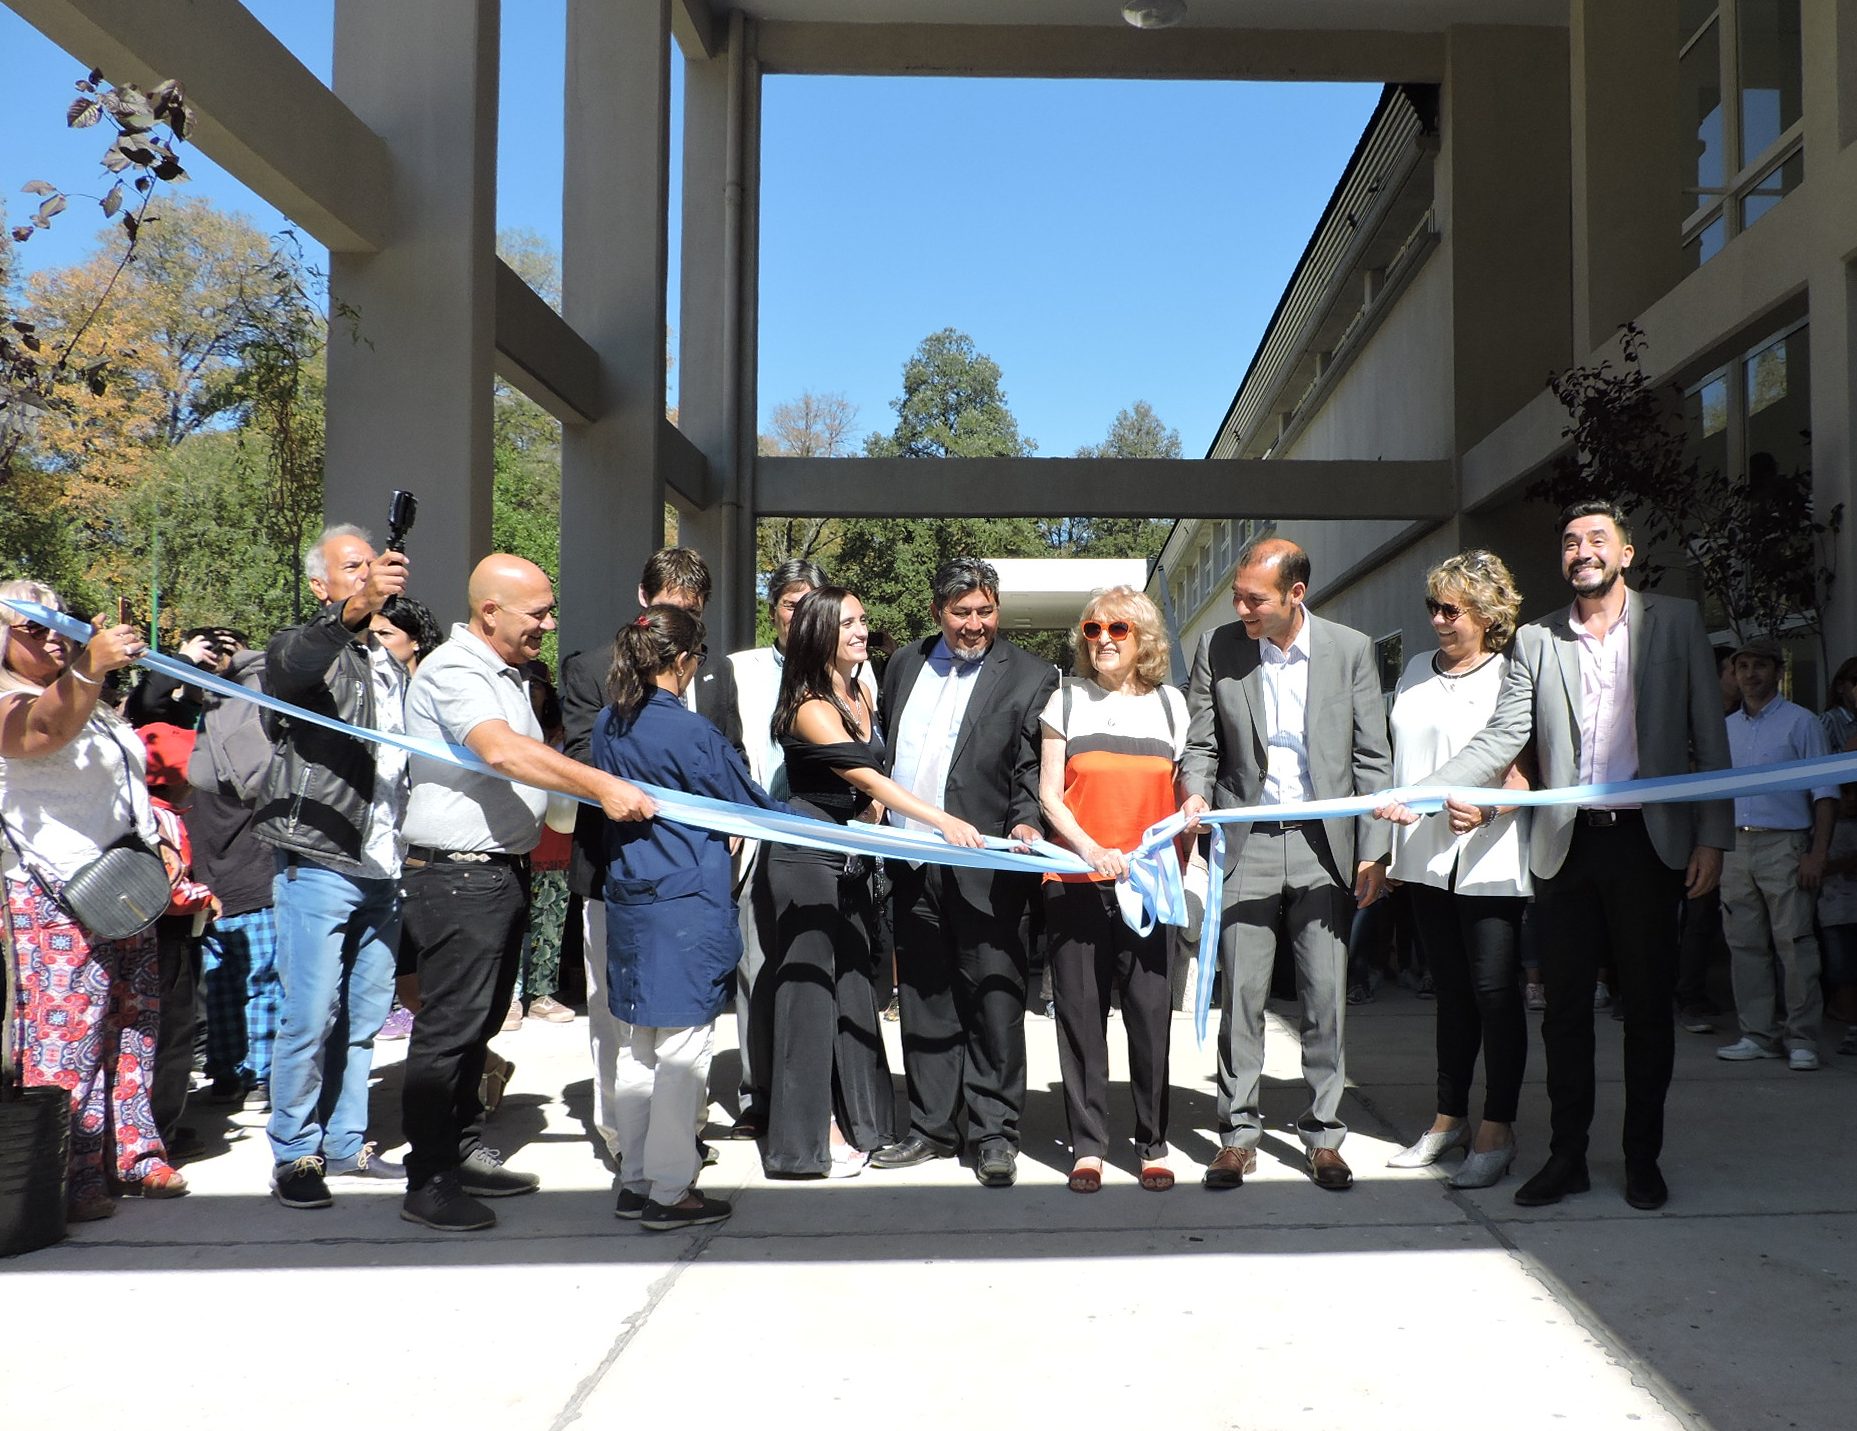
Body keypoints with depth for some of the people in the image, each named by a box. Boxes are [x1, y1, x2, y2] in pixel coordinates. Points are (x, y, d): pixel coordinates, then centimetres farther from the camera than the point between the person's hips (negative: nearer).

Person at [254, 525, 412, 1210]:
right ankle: (294, 1155, 7)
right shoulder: (301, 646, 0)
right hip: (316, 864, -6)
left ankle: (346, 1143, 22)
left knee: (364, 1015, 11)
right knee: (311, 1017, -5)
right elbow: (293, 663, -27)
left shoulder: (389, 666, 22)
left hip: (382, 870, 7)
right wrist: (357, 608, -45)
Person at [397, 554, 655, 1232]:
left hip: (504, 869, 10)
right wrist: (600, 786, -35)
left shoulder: (508, 673, 17)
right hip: (457, 876, -10)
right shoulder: (453, 670, -15)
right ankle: (427, 1181, 4)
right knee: (448, 1029, -4)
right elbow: (503, 750, -31)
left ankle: (466, 1152, 28)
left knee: (479, 1023, 17)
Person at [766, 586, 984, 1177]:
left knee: (854, 983, 9)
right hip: (806, 858, -8)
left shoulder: (861, 697, 9)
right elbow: (867, 779, -27)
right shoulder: (811, 707, -17)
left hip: (852, 857, 8)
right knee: (810, 986, -2)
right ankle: (808, 1136, 7)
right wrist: (943, 822, -34)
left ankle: (852, 1121, 18)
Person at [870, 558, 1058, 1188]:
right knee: (924, 1002, 13)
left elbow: (1033, 767, -4)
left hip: (985, 868, -5)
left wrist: (1027, 822, -22)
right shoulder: (905, 664, 13)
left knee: (994, 1002, 1)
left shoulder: (1030, 677, -2)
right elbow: (883, 748, 16)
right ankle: (931, 1127, 25)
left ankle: (994, 1135, 13)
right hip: (912, 866, 5)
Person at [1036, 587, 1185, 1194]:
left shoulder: (1170, 703, 10)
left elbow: (1185, 792, 14)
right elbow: (1049, 793, 3)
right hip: (1077, 885, 0)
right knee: (1081, 1015, 3)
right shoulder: (1067, 701, 6)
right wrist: (1090, 848, -13)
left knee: (1150, 1014, 1)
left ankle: (1153, 1144, 14)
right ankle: (1088, 1145, 13)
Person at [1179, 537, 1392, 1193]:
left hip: (1325, 842, 0)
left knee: (1326, 993, 2)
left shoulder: (1350, 650, -1)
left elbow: (1371, 758, 2)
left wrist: (1372, 853, -1)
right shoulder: (1217, 649, 0)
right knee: (1241, 990, 1)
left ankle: (1323, 1133, 14)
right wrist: (1196, 795, -14)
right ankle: (1238, 1132, 12)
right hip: (1247, 843, 1)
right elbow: (1201, 745, 7)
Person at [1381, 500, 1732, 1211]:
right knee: (1565, 1006, 7)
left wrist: (1712, 837, -4)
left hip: (1648, 840, -1)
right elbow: (1499, 741, 2)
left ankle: (1643, 1158, 19)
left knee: (1647, 1005, 6)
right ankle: (1567, 1155, 17)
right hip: (1566, 846, 2)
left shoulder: (1675, 621, 4)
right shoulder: (1536, 640, 7)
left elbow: (1708, 734, 2)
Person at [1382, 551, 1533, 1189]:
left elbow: (1526, 772, -10)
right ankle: (1449, 1120, 23)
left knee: (1494, 992, -3)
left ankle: (1497, 1131, 6)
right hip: (1425, 858, 6)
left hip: (1487, 863, -6)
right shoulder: (1416, 672, 14)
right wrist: (1387, 846, 14)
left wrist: (1487, 807, -29)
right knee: (1451, 993, 14)